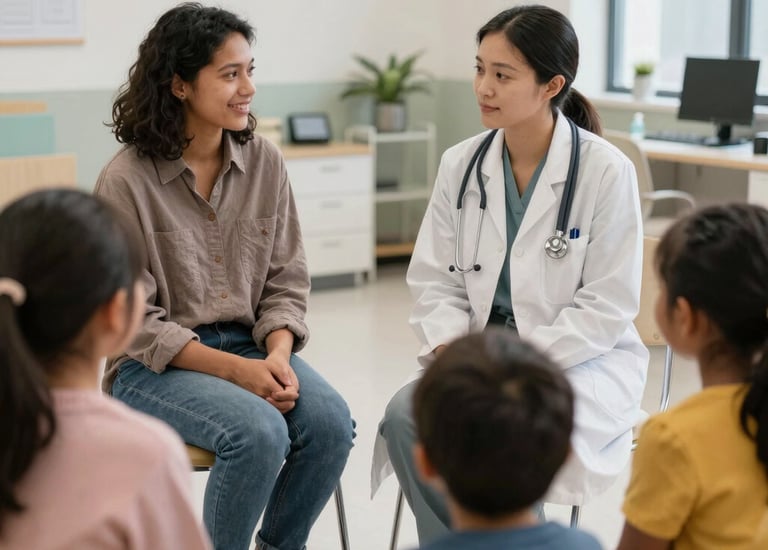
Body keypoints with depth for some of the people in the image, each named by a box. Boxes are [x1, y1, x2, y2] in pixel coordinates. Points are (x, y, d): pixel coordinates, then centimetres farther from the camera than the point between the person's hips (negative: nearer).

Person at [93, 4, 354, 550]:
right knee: (260, 433, -30)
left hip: (249, 344, 5)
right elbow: (135, 321, -12)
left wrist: (278, 355, -15)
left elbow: (286, 281, 6)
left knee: (331, 421, -22)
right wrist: (237, 370, -21)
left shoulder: (265, 162, 1)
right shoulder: (126, 181, -12)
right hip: (154, 364, -4)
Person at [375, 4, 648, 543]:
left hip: (579, 363, -4)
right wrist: (451, 345, -13)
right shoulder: (461, 164, 3)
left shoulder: (605, 171, -10)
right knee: (406, 412, -25)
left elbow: (608, 307, -11)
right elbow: (435, 279, 7)